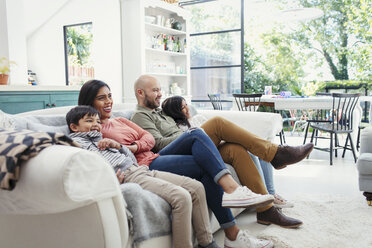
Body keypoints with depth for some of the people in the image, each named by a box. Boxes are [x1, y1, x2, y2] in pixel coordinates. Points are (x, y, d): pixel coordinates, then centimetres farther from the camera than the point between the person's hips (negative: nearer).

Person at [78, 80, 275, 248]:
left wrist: (134, 146, -6)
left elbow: (149, 138, 13)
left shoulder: (120, 121, 24)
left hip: (155, 157, 8)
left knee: (196, 134, -15)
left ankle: (231, 188, -21)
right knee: (207, 167, -17)